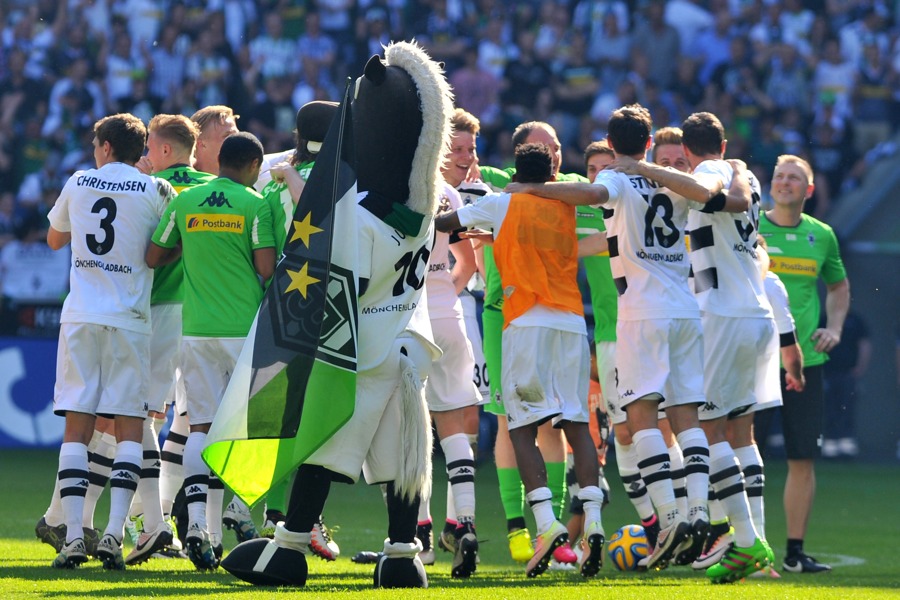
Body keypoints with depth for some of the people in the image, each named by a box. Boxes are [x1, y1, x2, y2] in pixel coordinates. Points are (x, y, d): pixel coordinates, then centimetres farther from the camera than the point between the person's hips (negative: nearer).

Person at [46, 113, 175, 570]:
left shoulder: (79, 183, 8)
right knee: (129, 428, 2)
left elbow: (54, 239, 22)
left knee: (77, 428, 2)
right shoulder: (155, 191, 0)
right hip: (128, 318, -1)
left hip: (80, 315, 1)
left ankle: (73, 537, -8)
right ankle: (114, 534, -11)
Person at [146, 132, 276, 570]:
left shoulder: (184, 202, 6)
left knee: (201, 426, 2)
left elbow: (153, 258, 10)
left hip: (197, 330, 3)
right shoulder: (255, 205, -4)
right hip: (245, 328, -3)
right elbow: (267, 269, -10)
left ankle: (197, 522, -12)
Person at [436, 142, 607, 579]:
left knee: (522, 428, -4)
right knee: (577, 424, 4)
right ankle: (592, 522, -11)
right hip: (572, 323, 3)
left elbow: (442, 223, 16)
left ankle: (547, 523, -21)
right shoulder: (566, 209, 16)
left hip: (527, 325, -3)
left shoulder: (501, 205, 7)